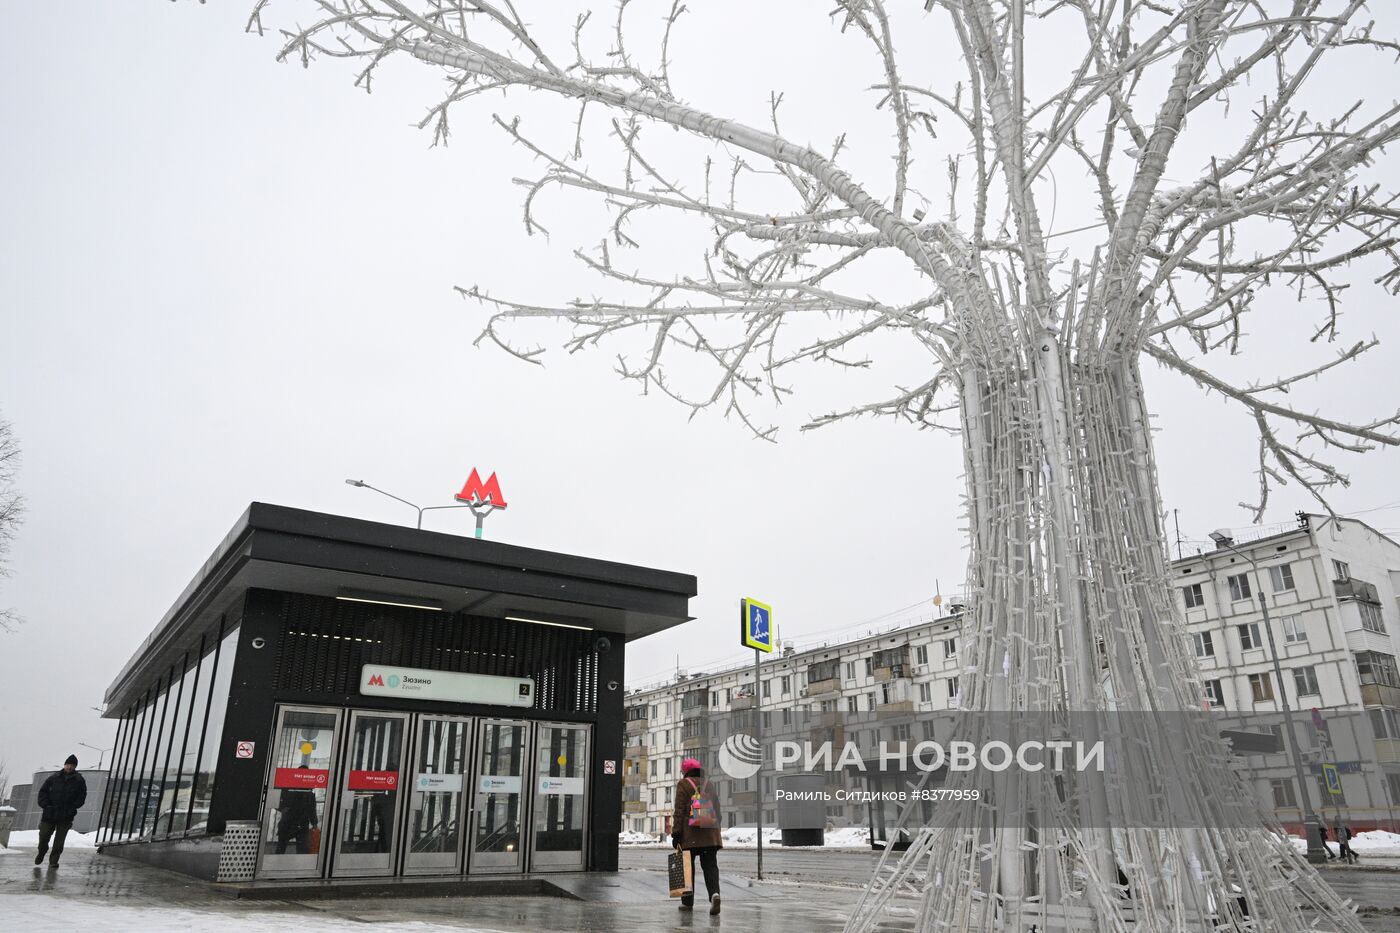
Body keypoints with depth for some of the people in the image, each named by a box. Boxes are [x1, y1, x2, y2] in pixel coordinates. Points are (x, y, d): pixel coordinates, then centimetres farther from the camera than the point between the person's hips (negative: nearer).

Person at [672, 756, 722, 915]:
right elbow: (717, 808, 16)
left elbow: (679, 811, -6)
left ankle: (688, 902, 13)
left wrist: (676, 833, -7)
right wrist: (716, 827, 22)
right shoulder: (708, 784, 13)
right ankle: (714, 893, -21)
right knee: (710, 865, 2)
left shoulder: (683, 784, -1)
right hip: (710, 834, 3)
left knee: (688, 867, 8)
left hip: (689, 834, -3)